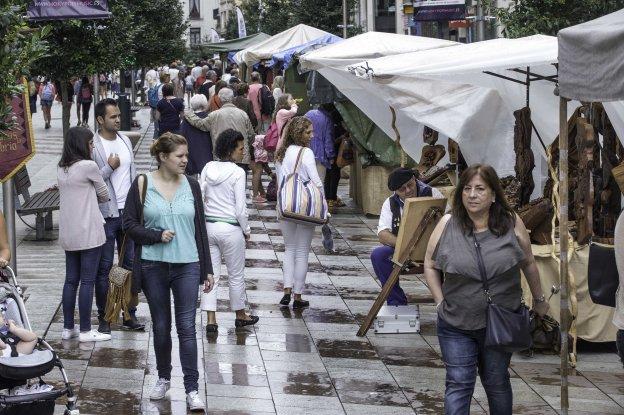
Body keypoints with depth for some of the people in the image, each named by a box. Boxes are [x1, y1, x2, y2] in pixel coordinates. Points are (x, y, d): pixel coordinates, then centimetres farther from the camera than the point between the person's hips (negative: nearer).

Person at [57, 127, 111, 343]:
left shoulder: (61, 169, 9)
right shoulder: (88, 166, -13)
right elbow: (104, 195, -1)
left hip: (67, 233, 7)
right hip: (89, 232, -7)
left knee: (71, 280, 12)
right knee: (87, 281, -2)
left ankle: (68, 328, 16)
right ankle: (85, 331, 2)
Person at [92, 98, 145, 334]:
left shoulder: (125, 141, 9)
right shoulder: (93, 146, -11)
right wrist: (109, 167, -18)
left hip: (128, 212, 6)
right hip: (106, 214, -6)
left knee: (131, 264, 7)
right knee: (104, 268, 2)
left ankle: (130, 314, 14)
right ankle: (103, 317, 9)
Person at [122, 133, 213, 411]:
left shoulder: (191, 186, 4)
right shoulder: (142, 185, -2)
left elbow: (200, 228, 8)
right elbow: (129, 224, -1)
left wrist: (207, 269, 8)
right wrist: (157, 235, -16)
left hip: (187, 265, 0)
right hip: (154, 266, 0)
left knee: (186, 327, -5)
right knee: (161, 327, 11)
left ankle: (192, 389, -2)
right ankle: (163, 378, 30)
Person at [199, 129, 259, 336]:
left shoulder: (208, 168, 0)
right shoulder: (237, 173, -15)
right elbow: (240, 208, -14)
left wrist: (204, 222, 15)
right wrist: (246, 230, 0)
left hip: (208, 226, 5)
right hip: (230, 228, -5)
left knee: (210, 273, 9)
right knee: (236, 275, 13)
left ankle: (210, 319, 6)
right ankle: (240, 315, 28)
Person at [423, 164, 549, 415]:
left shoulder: (512, 224, -7)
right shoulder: (447, 225, -7)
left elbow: (528, 264, 6)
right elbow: (430, 266, 4)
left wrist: (539, 300, 16)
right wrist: (440, 302, -3)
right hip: (456, 324, 0)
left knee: (496, 383, 15)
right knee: (458, 384, -3)